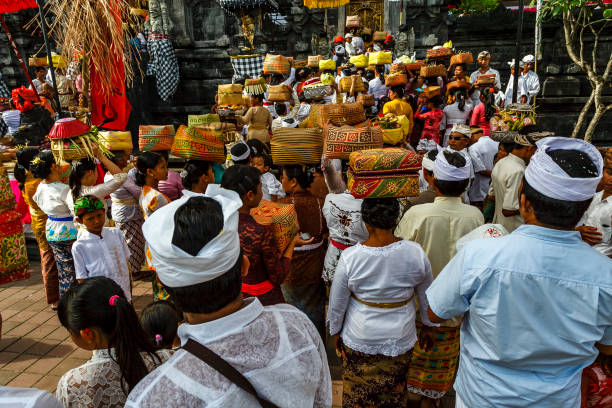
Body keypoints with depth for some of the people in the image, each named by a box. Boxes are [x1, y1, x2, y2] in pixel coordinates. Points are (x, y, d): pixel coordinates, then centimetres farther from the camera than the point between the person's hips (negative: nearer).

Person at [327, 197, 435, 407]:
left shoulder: (349, 257, -23)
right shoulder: (416, 253, -18)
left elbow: (337, 304, -9)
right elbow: (427, 298, -1)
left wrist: (335, 332, 9)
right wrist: (429, 327, 16)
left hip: (359, 341, -1)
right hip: (400, 342, 2)